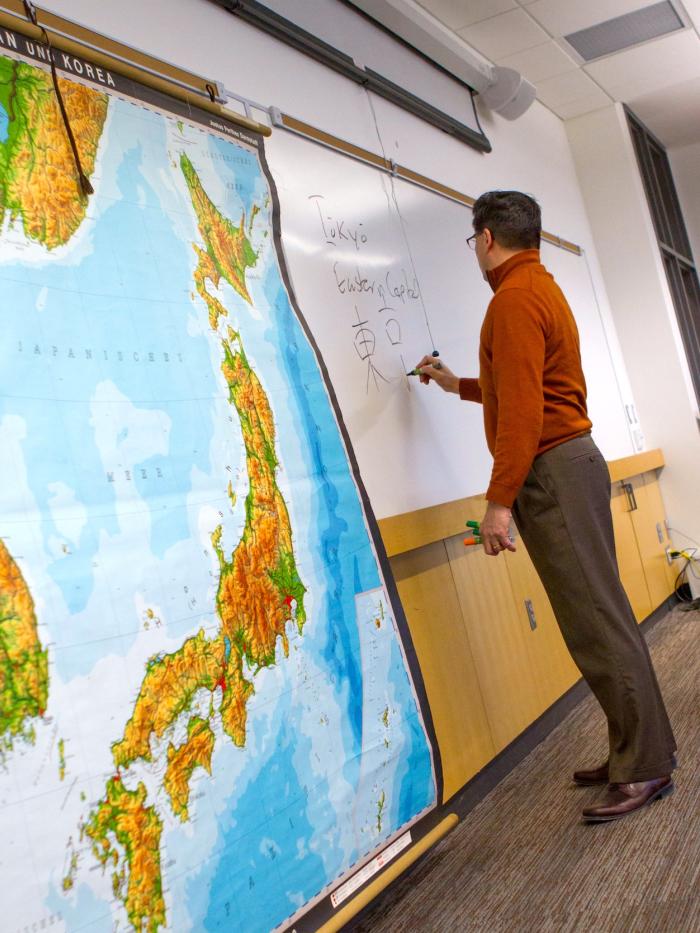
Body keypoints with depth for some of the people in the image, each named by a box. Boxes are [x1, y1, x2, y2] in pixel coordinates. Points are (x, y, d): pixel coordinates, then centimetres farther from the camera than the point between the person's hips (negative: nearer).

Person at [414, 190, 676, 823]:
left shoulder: (514, 298, -11)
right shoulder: (543, 289, 21)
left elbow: (522, 410, -20)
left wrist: (499, 500, -20)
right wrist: (458, 384, 38)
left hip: (550, 473, -10)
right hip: (572, 461, 10)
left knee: (595, 622, -7)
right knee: (601, 616, 11)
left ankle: (645, 768, 0)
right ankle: (637, 752, 18)